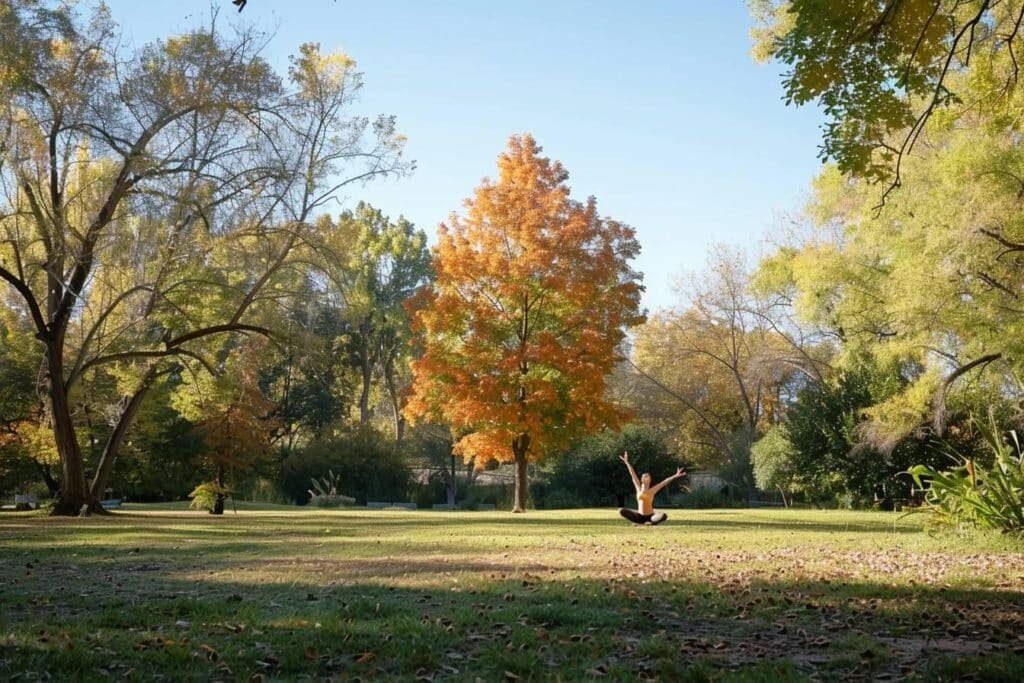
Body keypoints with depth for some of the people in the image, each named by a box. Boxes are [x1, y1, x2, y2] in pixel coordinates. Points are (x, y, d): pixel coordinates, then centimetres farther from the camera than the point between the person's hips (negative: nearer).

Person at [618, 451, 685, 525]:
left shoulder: (652, 491, -1)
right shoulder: (639, 488, 4)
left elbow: (664, 482, -7)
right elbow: (632, 474, 3)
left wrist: (675, 476, -13)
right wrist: (626, 462, 5)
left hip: (650, 516, -2)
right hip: (640, 516, 2)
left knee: (663, 516, -33)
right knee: (621, 510, -15)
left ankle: (651, 522, -2)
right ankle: (640, 522, 0)